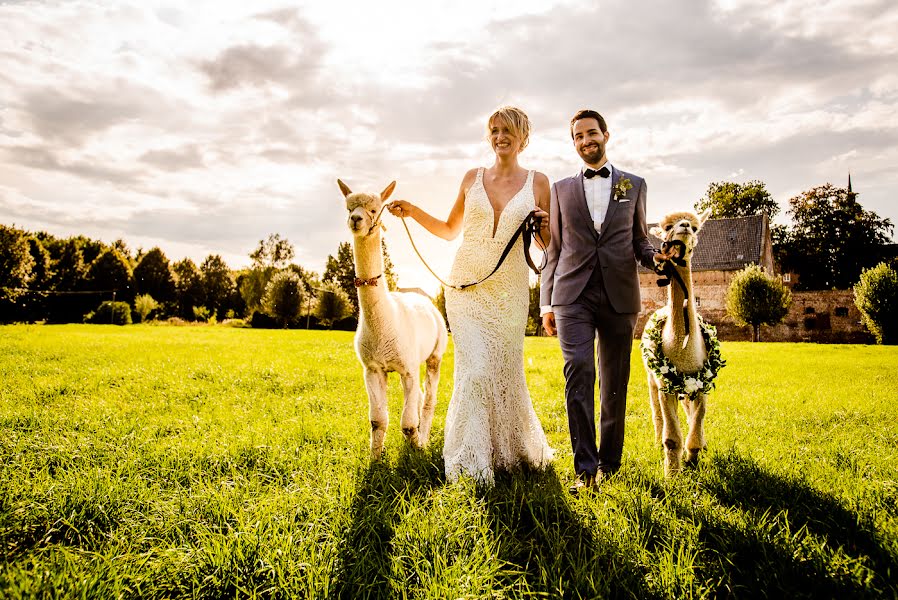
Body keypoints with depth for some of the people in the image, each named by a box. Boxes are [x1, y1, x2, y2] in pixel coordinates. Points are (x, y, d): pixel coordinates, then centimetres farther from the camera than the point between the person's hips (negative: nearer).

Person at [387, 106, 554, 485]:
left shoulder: (537, 182, 5)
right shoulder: (473, 178, 9)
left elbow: (548, 246, 9)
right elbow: (449, 230, 18)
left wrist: (544, 226, -12)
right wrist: (413, 212, 5)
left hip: (510, 289, 0)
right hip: (467, 285, 0)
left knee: (505, 371, 8)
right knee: (476, 369, -11)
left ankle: (516, 449, 33)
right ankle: (471, 463, -1)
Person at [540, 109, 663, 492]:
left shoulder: (634, 185, 14)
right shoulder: (561, 189, 15)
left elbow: (638, 241, 16)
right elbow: (553, 249, 13)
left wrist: (655, 257, -8)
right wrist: (547, 303, 7)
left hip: (619, 296, 1)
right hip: (574, 295, -1)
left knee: (615, 383, 5)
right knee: (579, 372, -15)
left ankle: (609, 463, 19)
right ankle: (585, 467, -11)